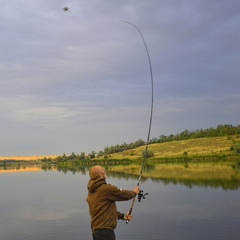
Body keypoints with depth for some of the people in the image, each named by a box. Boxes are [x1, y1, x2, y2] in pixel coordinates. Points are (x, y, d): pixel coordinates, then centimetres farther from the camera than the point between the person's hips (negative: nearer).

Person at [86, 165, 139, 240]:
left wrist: (122, 216, 23)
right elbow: (125, 195, -2)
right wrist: (134, 192, 20)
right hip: (104, 231, -9)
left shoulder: (91, 192, 12)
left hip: (96, 230, 9)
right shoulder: (106, 189, -15)